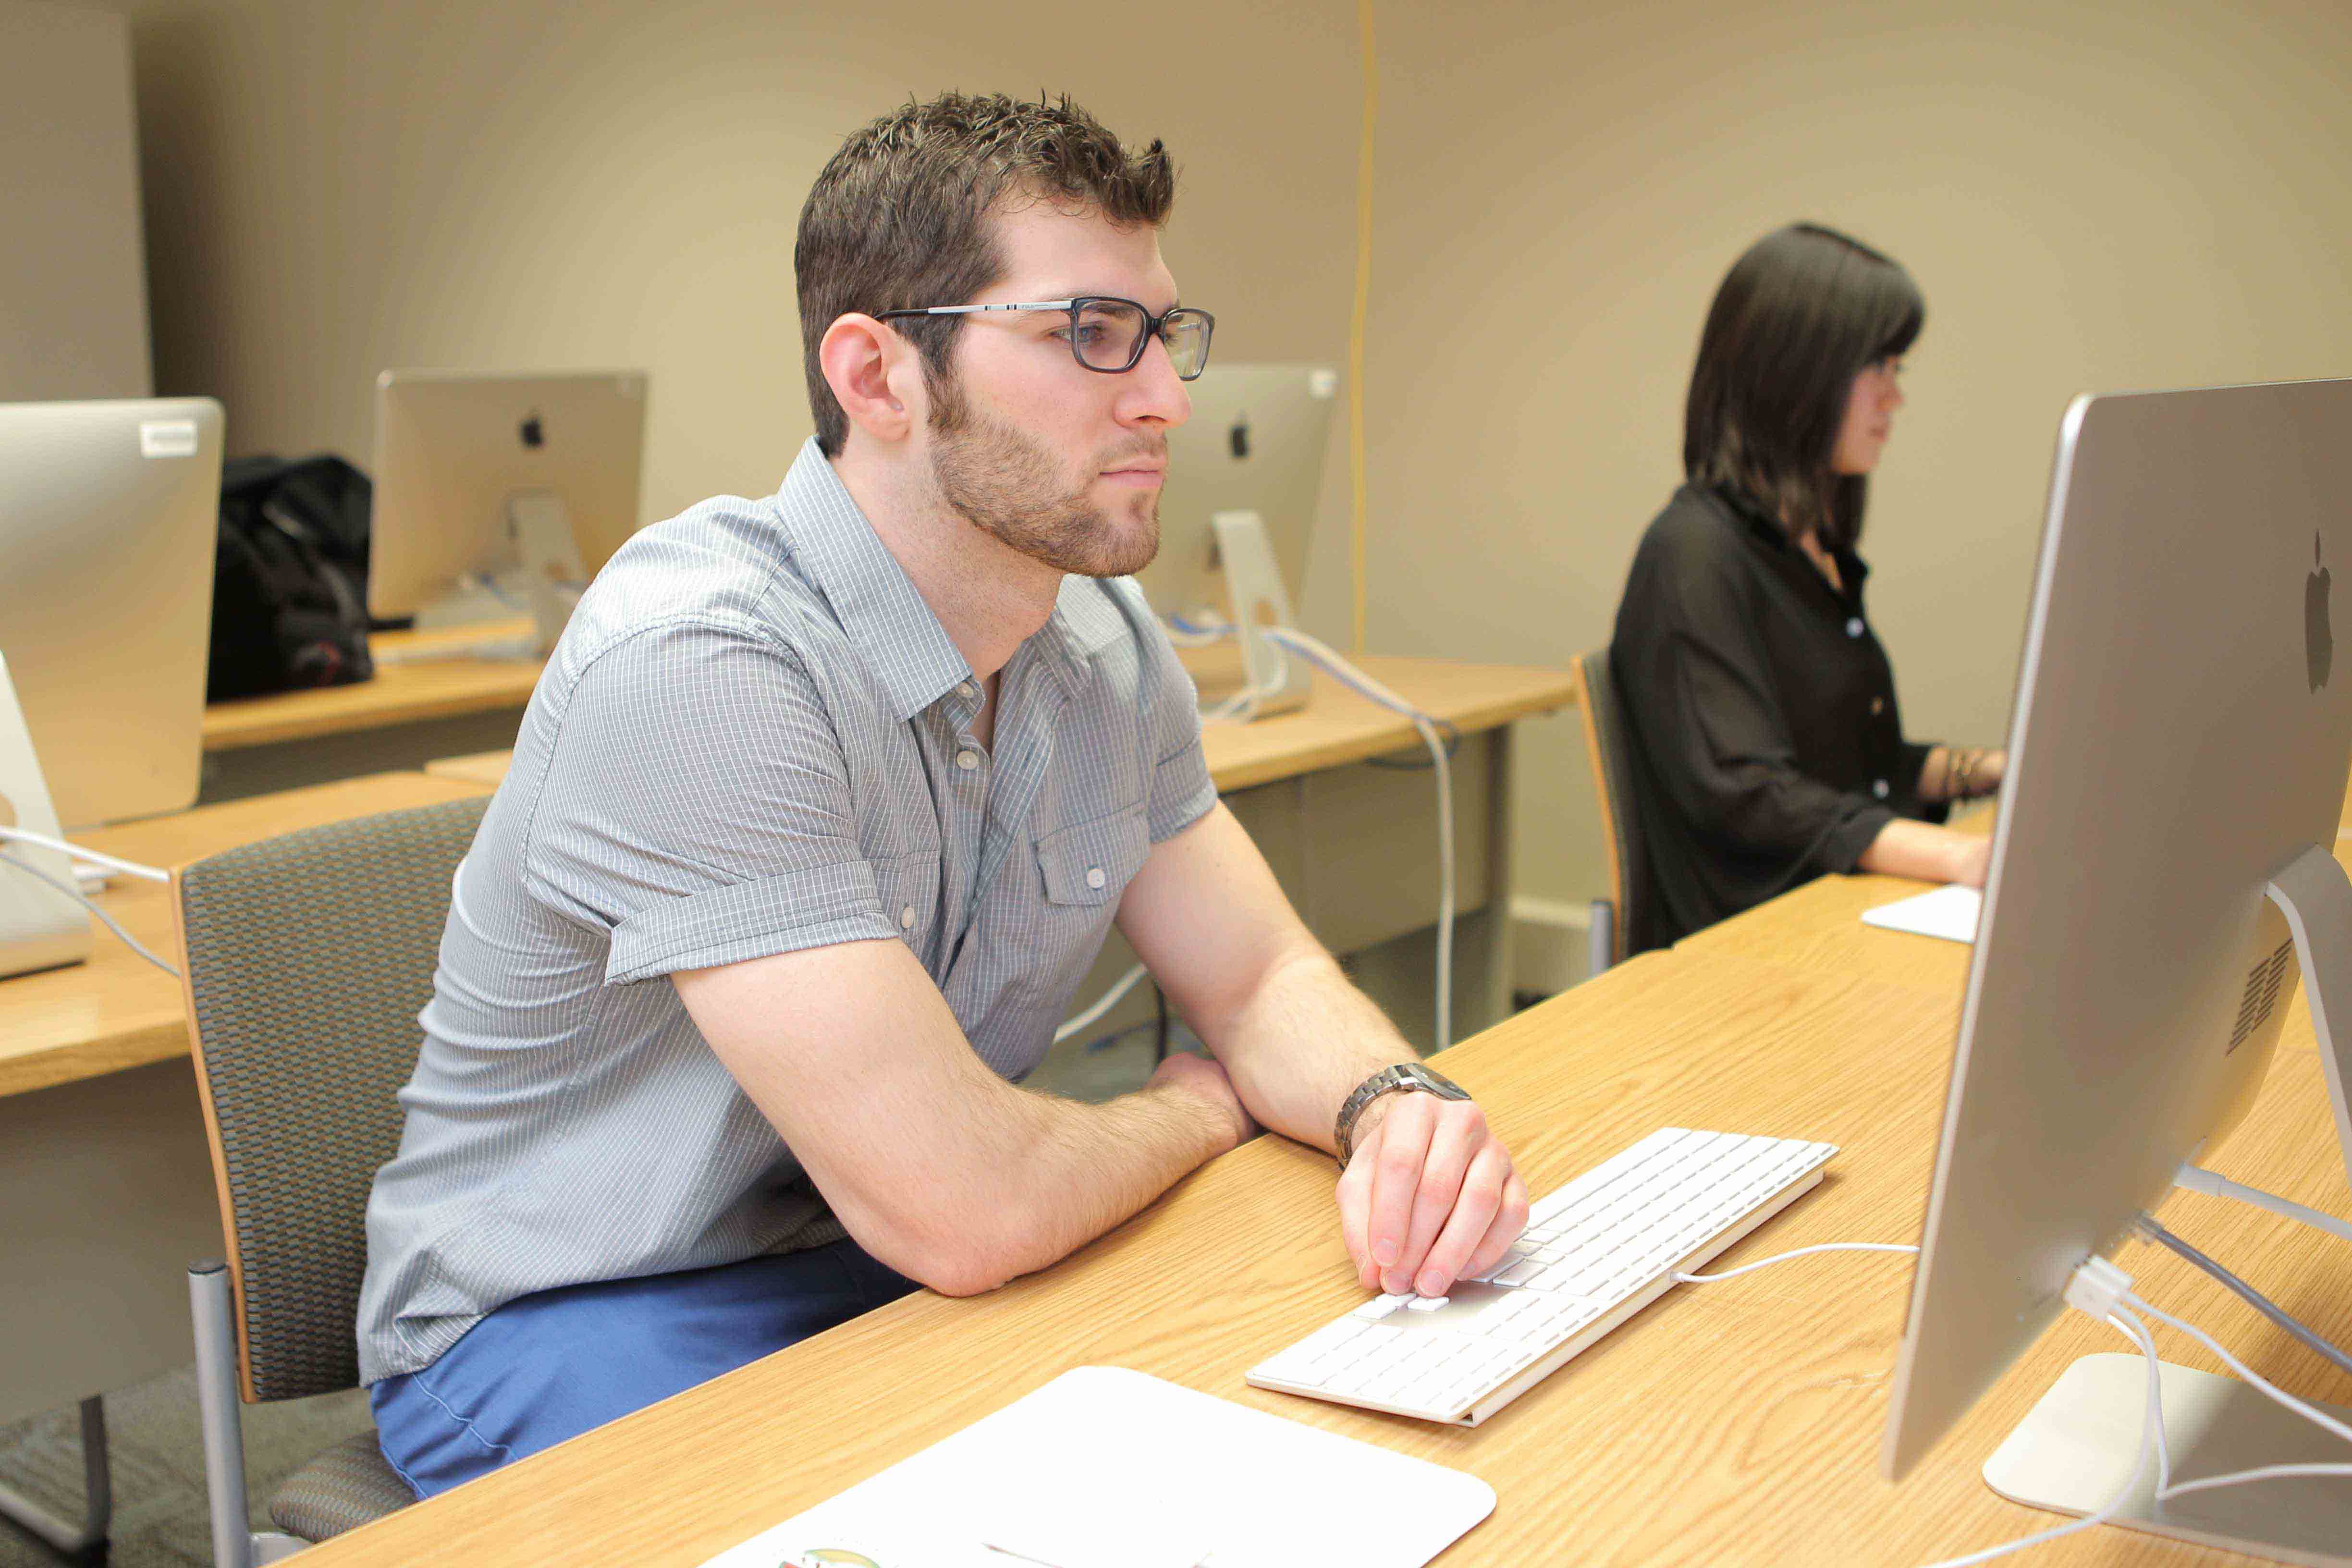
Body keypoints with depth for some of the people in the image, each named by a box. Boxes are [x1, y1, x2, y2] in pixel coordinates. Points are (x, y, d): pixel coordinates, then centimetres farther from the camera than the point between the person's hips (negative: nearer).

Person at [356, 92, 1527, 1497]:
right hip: (582, 1326, -6)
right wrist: (1199, 1110, -9)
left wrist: (1396, 1109, -19)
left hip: (892, 1276, 6)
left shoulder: (1106, 641, -1)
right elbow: (960, 1209, -30)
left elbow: (1263, 979, 4)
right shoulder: (699, 664, -29)